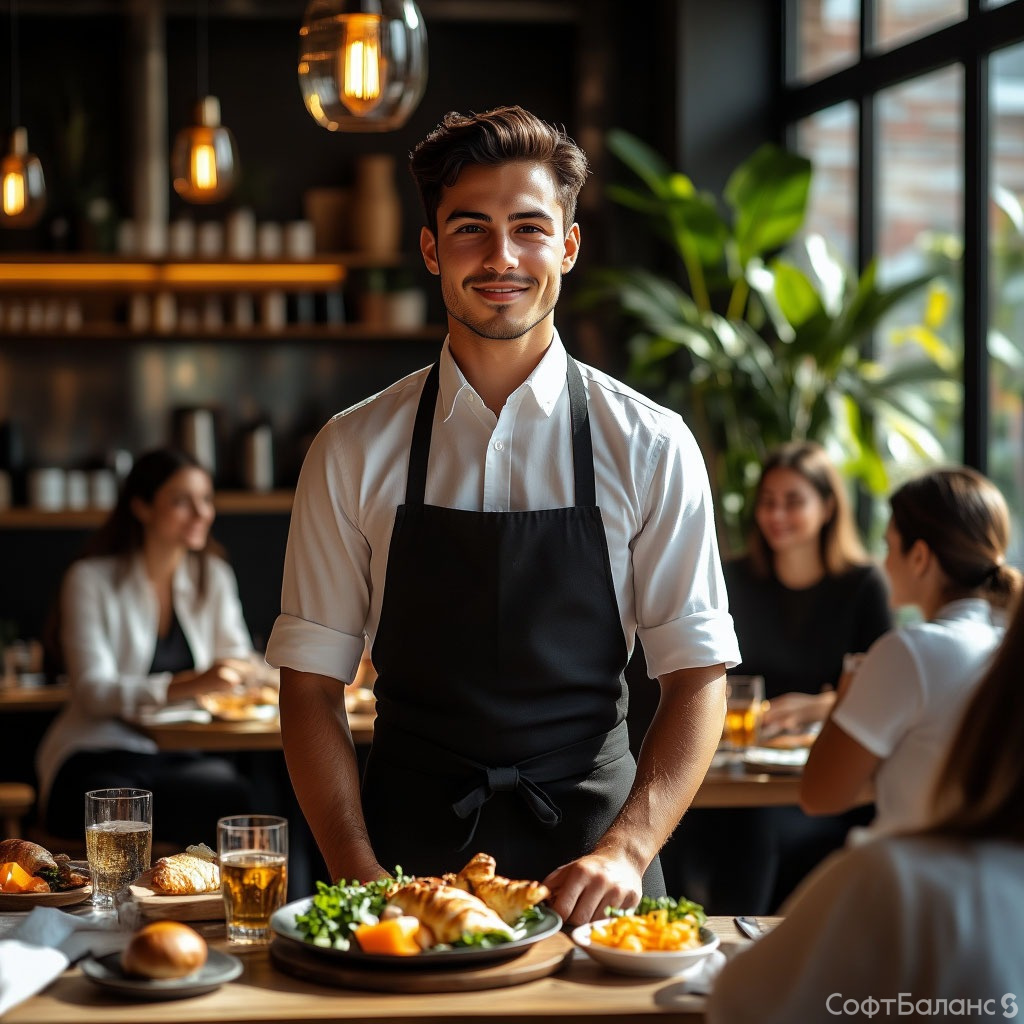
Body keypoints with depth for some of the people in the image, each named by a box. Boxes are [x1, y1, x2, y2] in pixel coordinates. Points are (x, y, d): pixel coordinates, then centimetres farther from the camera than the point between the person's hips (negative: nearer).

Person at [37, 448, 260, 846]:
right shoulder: (91, 580, -1)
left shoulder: (213, 576, 15)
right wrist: (184, 686, -28)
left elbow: (239, 667, 13)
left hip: (179, 758, 5)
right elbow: (93, 690, -12)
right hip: (98, 760, -5)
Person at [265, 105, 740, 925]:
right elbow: (311, 681, 3)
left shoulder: (650, 448, 1)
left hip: (587, 857, 0)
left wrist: (626, 851, -14)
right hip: (408, 854, 0)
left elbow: (698, 674, 0)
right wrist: (359, 876, -9)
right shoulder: (354, 453, 2)